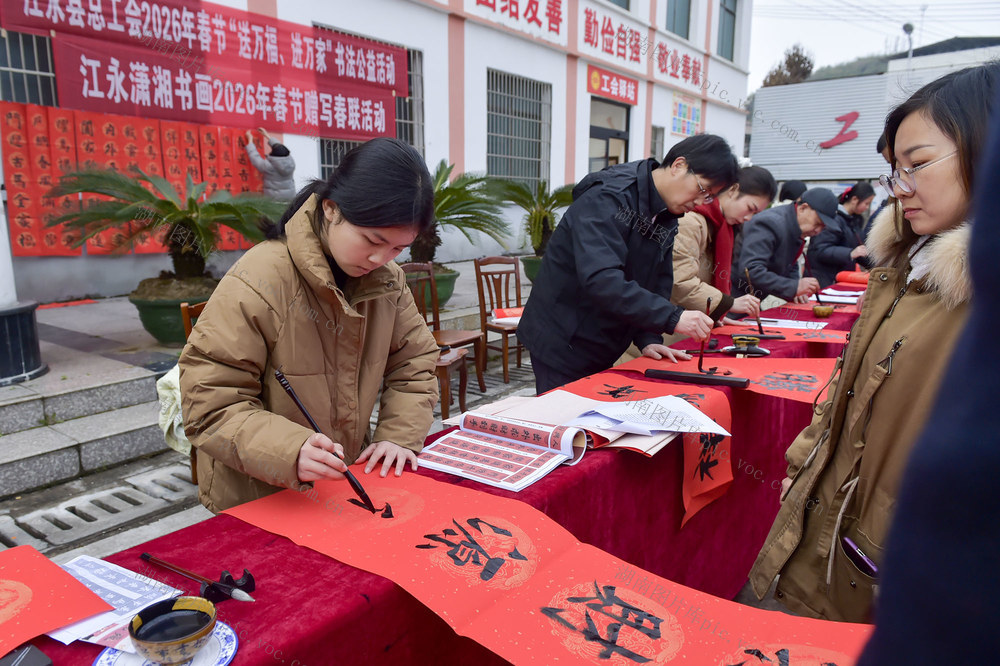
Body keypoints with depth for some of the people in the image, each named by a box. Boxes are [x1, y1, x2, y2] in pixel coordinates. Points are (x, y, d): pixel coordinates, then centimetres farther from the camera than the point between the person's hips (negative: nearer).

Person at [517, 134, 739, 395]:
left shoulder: (666, 218, 5)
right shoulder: (608, 198, -22)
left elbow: (658, 283, 6)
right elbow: (601, 279, -35)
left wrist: (648, 339, -8)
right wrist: (672, 317, -37)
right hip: (562, 343, -8)